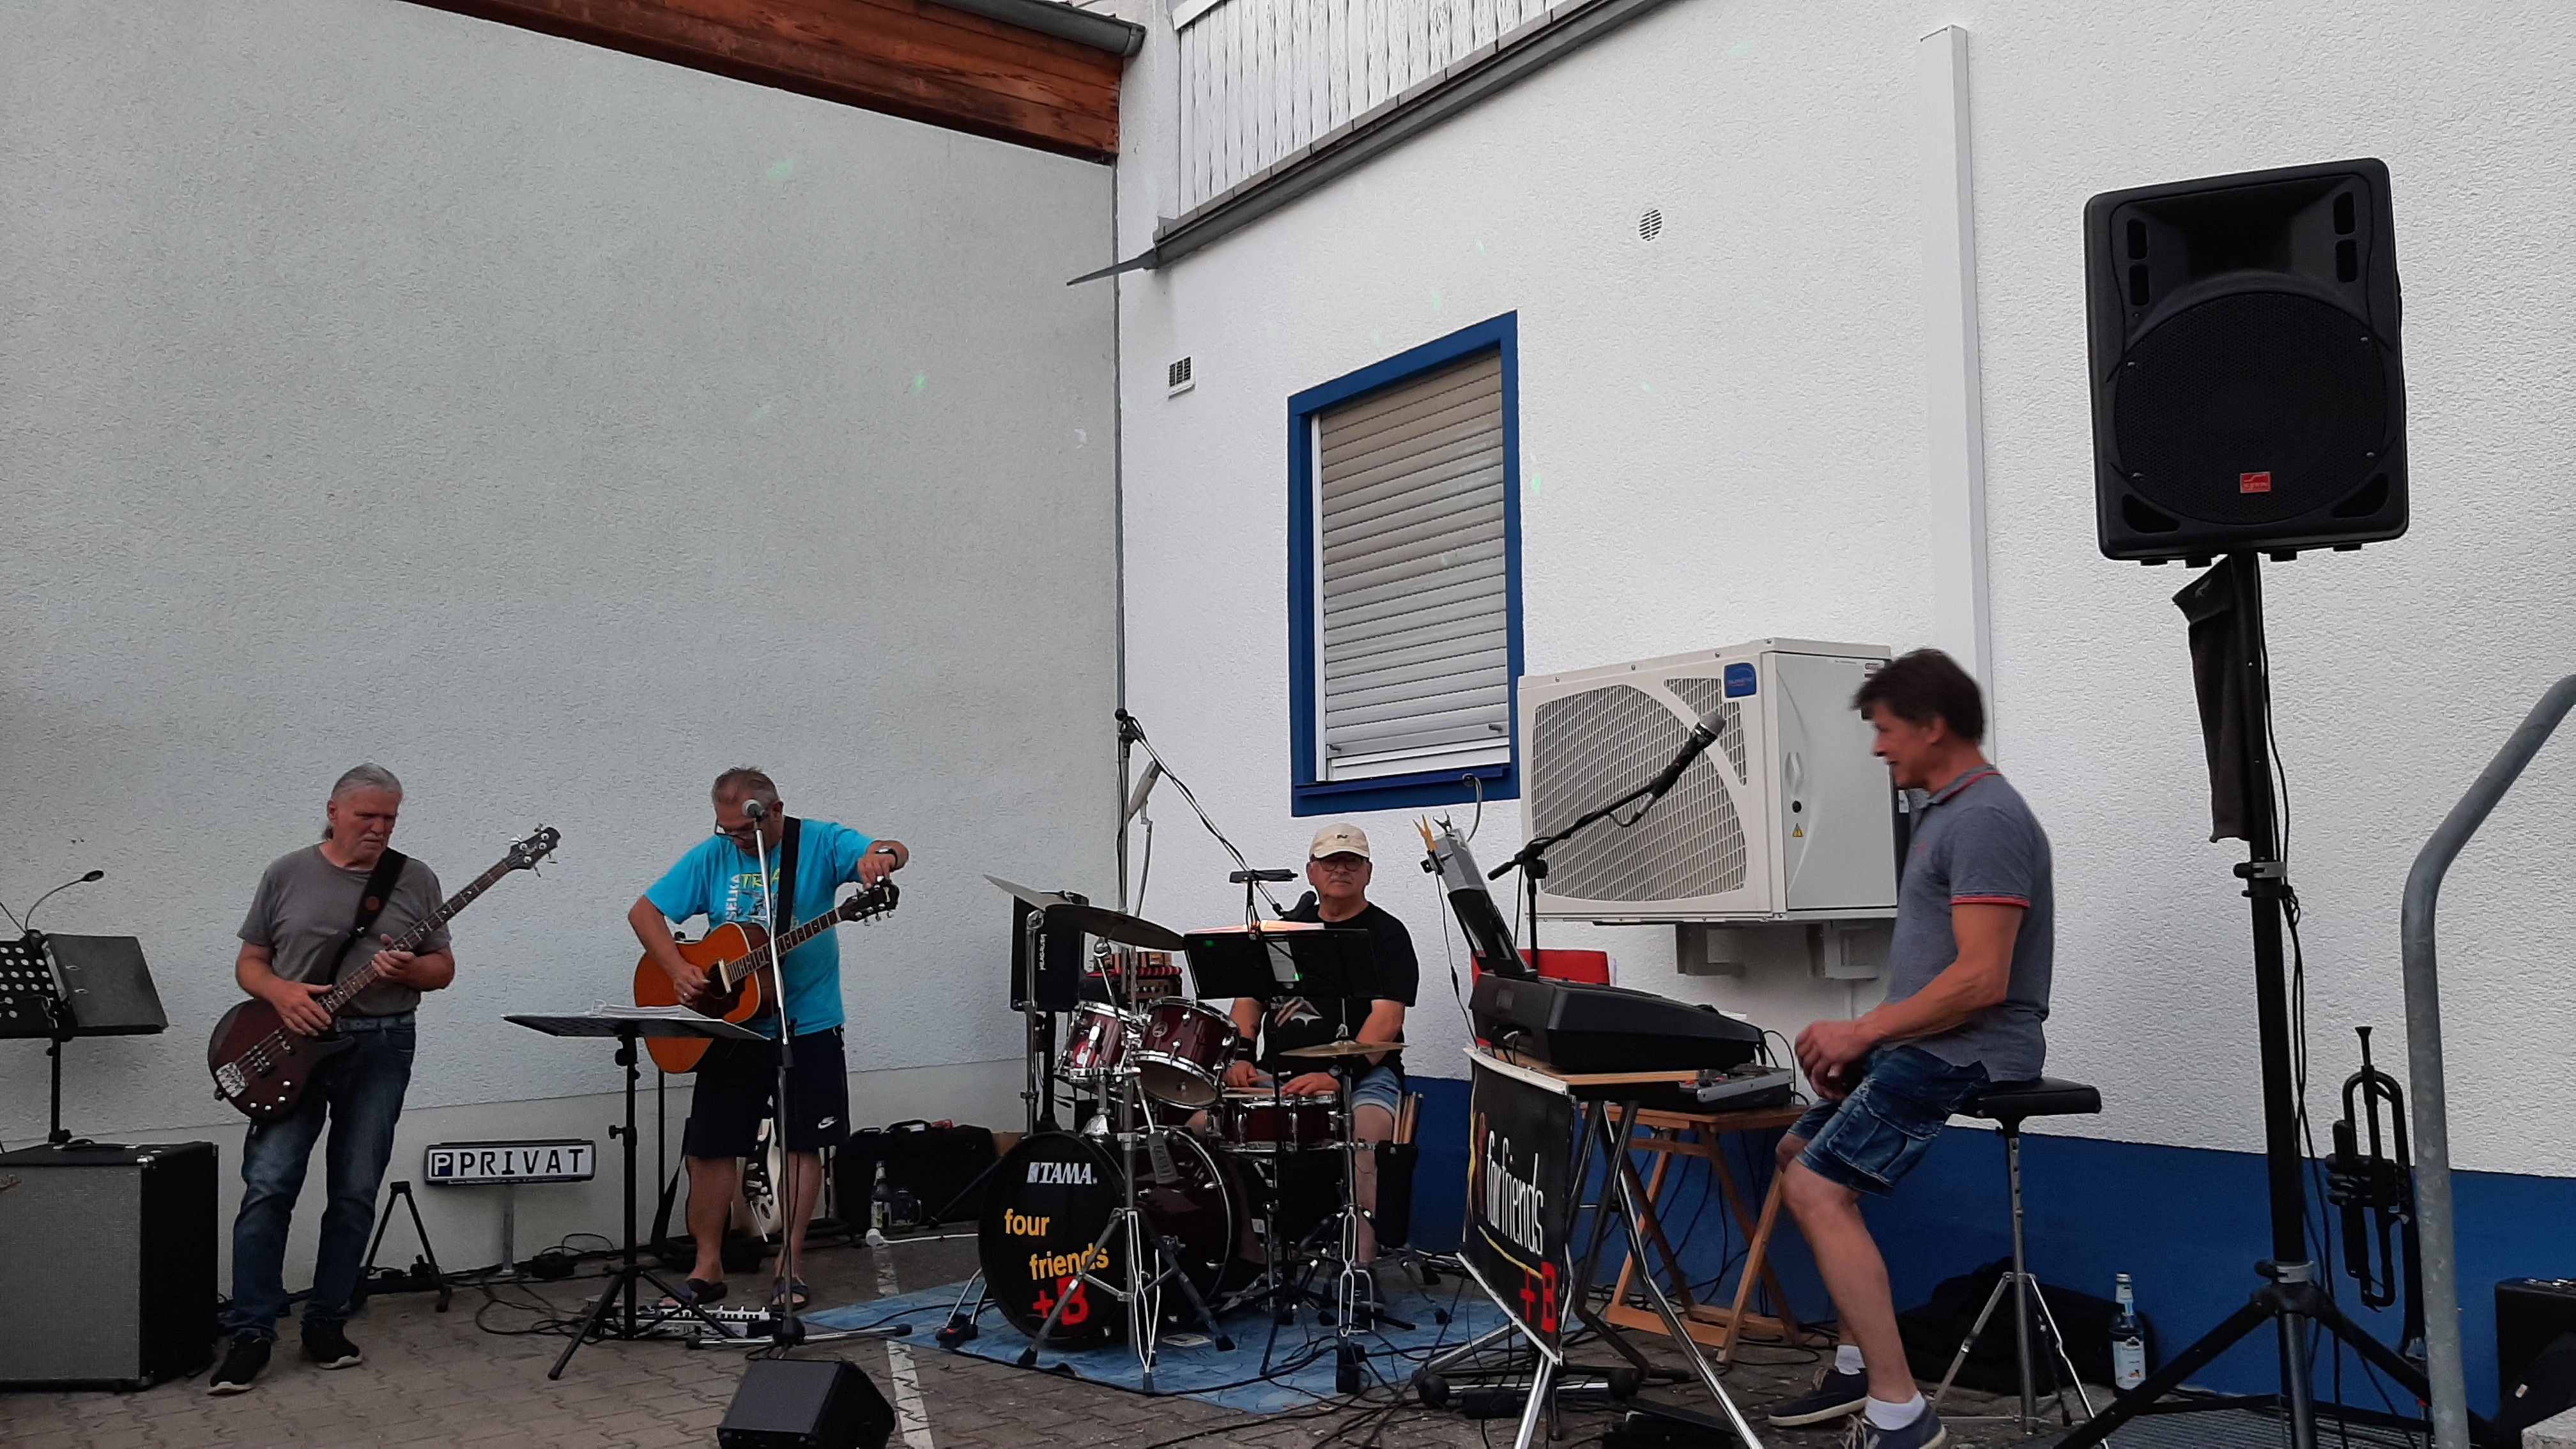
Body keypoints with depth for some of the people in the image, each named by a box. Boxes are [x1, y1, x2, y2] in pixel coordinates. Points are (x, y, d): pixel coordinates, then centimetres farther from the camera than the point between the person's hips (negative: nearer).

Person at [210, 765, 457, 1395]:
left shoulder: (416, 880, 5)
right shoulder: (285, 875, 4)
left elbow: (444, 967, 9)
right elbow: (248, 963, 8)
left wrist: (408, 970, -13)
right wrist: (282, 994, -12)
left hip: (380, 1048, 1)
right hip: (295, 1043, -1)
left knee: (355, 1193, 3)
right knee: (268, 1184, -9)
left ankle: (326, 1323, 16)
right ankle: (251, 1332, 0)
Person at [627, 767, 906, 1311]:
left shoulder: (819, 842, -7)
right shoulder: (712, 857, 0)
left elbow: (895, 854, -21)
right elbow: (643, 911, 1)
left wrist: (882, 856, -46)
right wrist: (678, 969, -14)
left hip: (808, 1024, -2)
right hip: (730, 1024, 2)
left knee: (803, 1143, 4)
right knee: (710, 1145, 3)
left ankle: (789, 1265, 15)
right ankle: (708, 1267, 17)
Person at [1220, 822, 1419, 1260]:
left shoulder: (1386, 934, 1)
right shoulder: (1285, 928, 18)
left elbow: (1387, 1017, -11)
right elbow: (1249, 997, 16)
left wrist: (1338, 1075, -25)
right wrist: (1241, 1056, -4)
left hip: (1365, 1074, -5)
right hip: (1276, 1072, 5)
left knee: (1364, 1133, -35)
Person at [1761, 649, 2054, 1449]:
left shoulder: (1986, 819, -17)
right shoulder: (1942, 812, 16)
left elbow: (1981, 980, -24)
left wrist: (1861, 1032, -17)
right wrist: (1863, 1036, 8)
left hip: (1969, 1050, -11)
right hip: (1930, 1042, 11)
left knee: (1819, 1187, -20)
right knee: (1800, 1152, 19)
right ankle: (1858, 1364, 24)